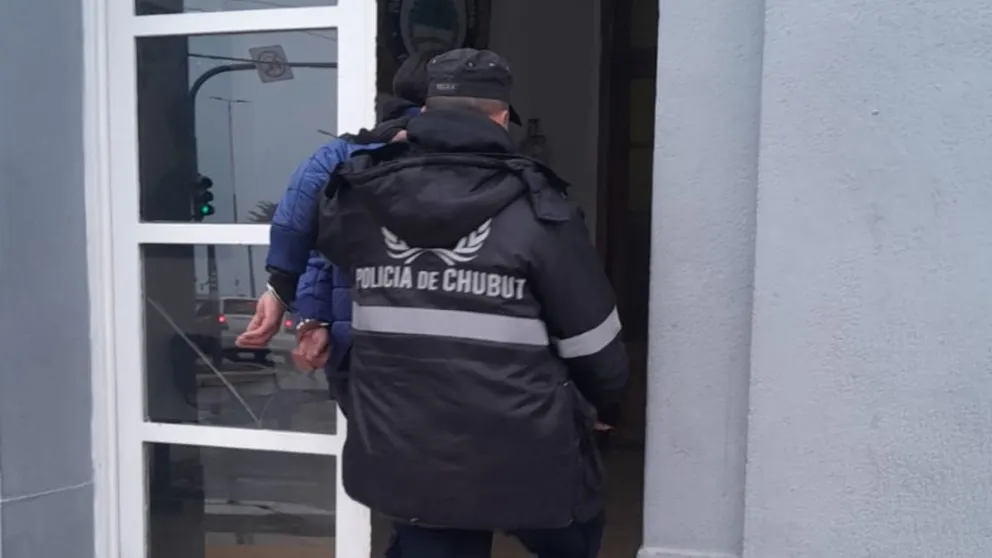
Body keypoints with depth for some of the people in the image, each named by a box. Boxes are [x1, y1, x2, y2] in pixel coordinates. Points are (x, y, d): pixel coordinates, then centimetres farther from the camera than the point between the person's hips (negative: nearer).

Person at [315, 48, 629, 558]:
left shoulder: (361, 201, -1)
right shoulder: (538, 212, -11)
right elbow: (600, 363, -5)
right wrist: (596, 399, 16)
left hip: (408, 464, 3)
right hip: (526, 463, -2)